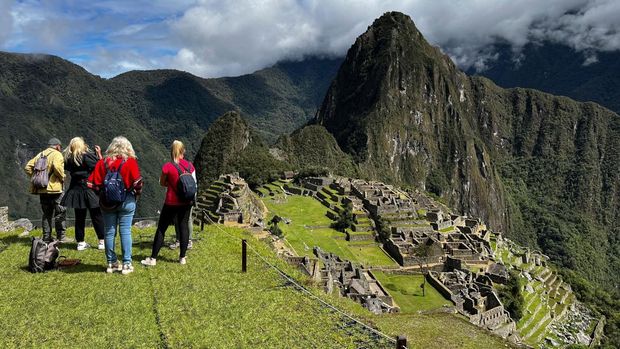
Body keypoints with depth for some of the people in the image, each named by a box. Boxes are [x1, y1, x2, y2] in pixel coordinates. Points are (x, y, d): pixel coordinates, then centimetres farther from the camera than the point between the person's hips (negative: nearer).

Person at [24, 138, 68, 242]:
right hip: (54, 188, -7)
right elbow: (57, 166, -24)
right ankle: (61, 236, 2)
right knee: (60, 212, 2)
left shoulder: (40, 155, 16)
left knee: (46, 213, 14)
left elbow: (28, 167, 12)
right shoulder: (57, 154, -5)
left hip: (41, 189, 7)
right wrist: (62, 177, -10)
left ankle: (46, 237, 16)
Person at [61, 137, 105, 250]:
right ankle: (102, 242, 7)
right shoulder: (86, 156, -13)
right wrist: (99, 154, -3)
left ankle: (80, 242, 16)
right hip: (89, 189, -5)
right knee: (97, 216, 4)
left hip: (76, 190, 5)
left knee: (79, 217, 11)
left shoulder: (68, 159, 3)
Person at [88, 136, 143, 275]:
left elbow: (94, 184, -1)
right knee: (125, 231, 2)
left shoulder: (102, 162, 1)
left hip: (107, 202, 3)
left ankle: (111, 263, 19)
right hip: (127, 201, -2)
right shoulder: (130, 162, -7)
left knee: (109, 232, 10)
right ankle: (126, 264, 5)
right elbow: (137, 183, -12)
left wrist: (102, 194, 13)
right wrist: (136, 194, 5)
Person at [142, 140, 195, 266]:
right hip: (186, 202, 3)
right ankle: (182, 257, 15)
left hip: (171, 202, -3)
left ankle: (153, 258, 10)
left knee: (161, 228, 5)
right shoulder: (190, 165, -2)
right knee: (184, 227, 11)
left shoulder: (167, 166, -12)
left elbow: (162, 183, 0)